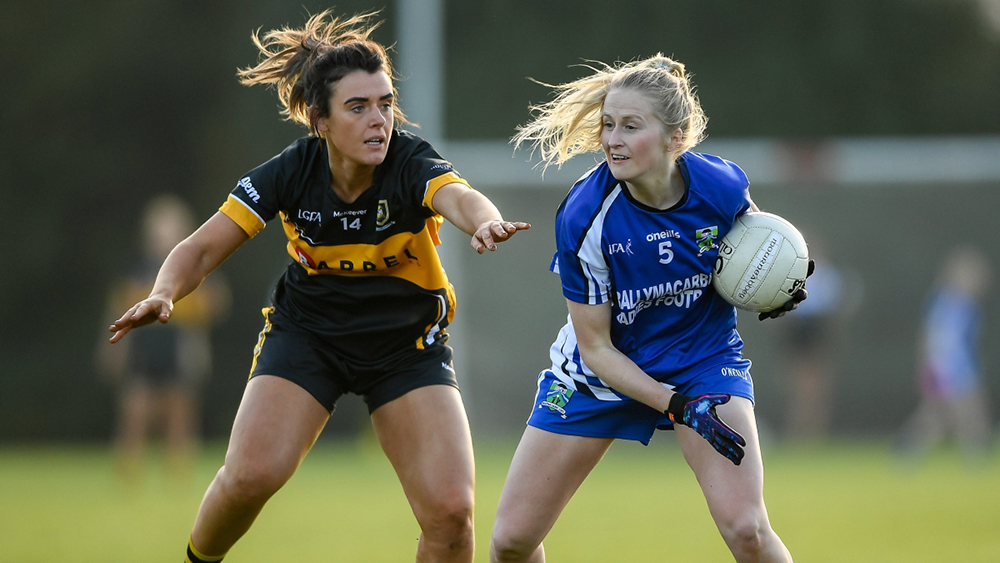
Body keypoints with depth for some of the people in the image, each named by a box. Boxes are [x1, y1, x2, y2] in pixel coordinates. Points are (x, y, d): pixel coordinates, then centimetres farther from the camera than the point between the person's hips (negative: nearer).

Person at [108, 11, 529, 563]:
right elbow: (202, 248, -14)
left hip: (408, 341, 0)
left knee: (450, 508, -16)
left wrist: (486, 222, -71)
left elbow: (460, 198, -47)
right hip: (308, 328, 0)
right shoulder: (290, 173, -18)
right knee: (252, 475, -21)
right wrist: (162, 295, -35)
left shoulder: (411, 164, -24)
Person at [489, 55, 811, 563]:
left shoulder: (720, 185, -20)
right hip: (603, 370, 0)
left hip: (704, 357, 0)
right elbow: (595, 347, -18)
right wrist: (679, 406, -28)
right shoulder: (583, 217, -26)